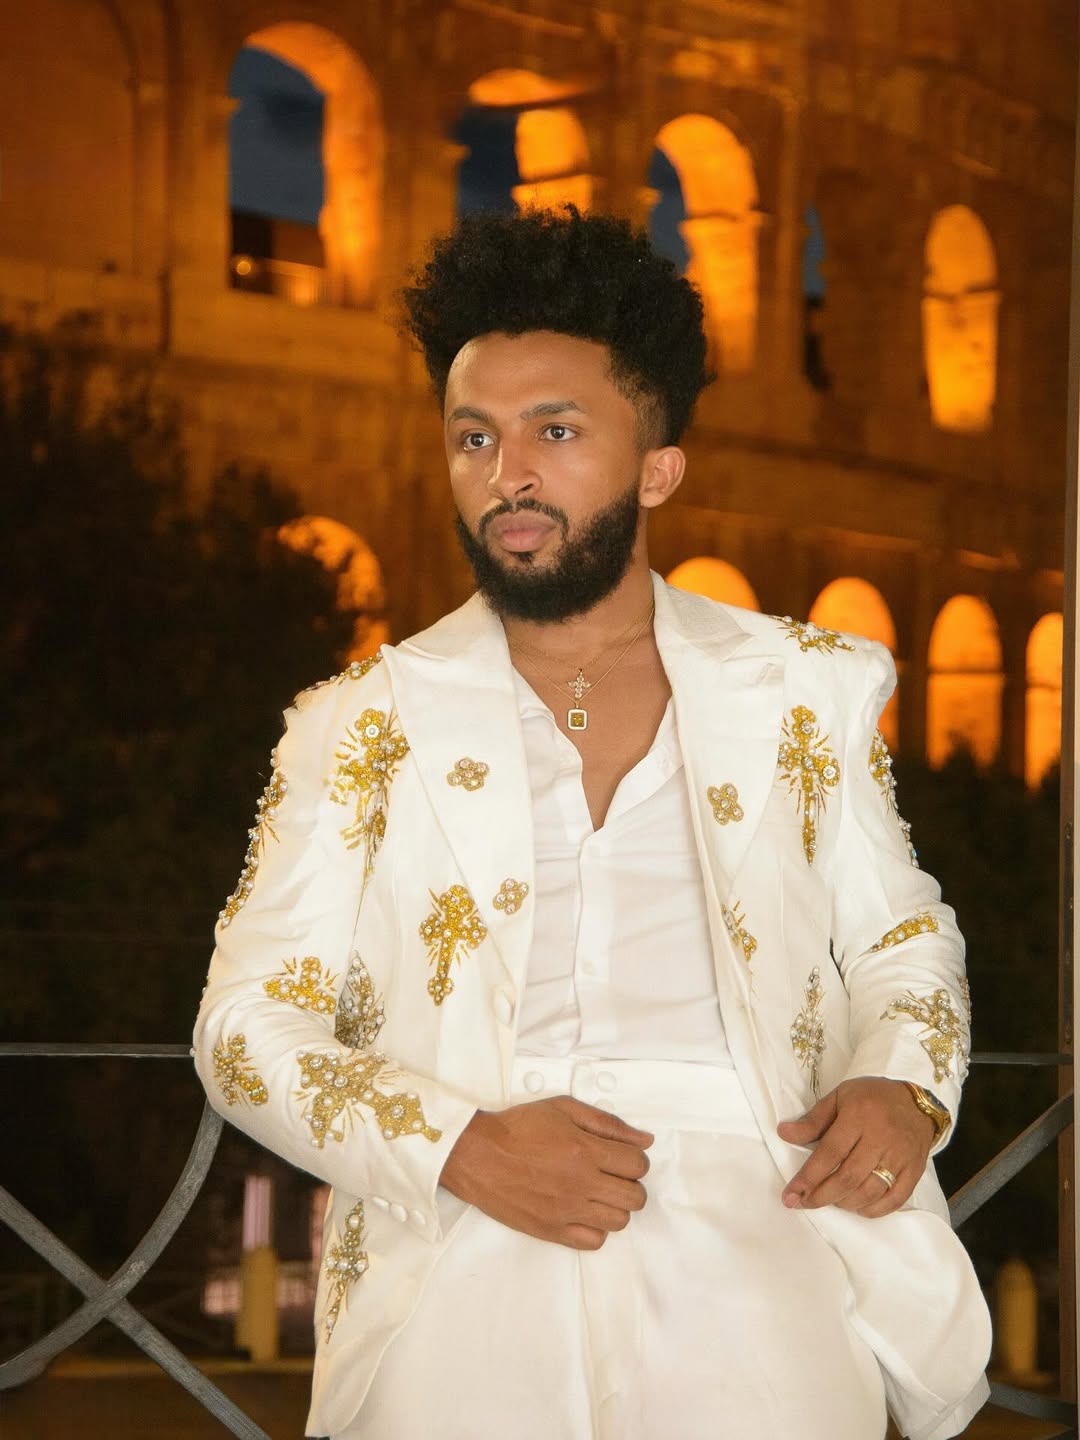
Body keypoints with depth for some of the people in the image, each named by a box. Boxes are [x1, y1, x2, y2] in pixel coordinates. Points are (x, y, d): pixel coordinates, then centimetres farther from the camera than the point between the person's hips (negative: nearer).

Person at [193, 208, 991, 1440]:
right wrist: (460, 1145, -8)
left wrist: (904, 1083, 2)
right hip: (465, 1248, 0)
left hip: (754, 1213, 1)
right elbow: (248, 1024, 8)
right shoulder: (364, 725, 12)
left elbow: (903, 943, 24)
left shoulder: (805, 692, 15)